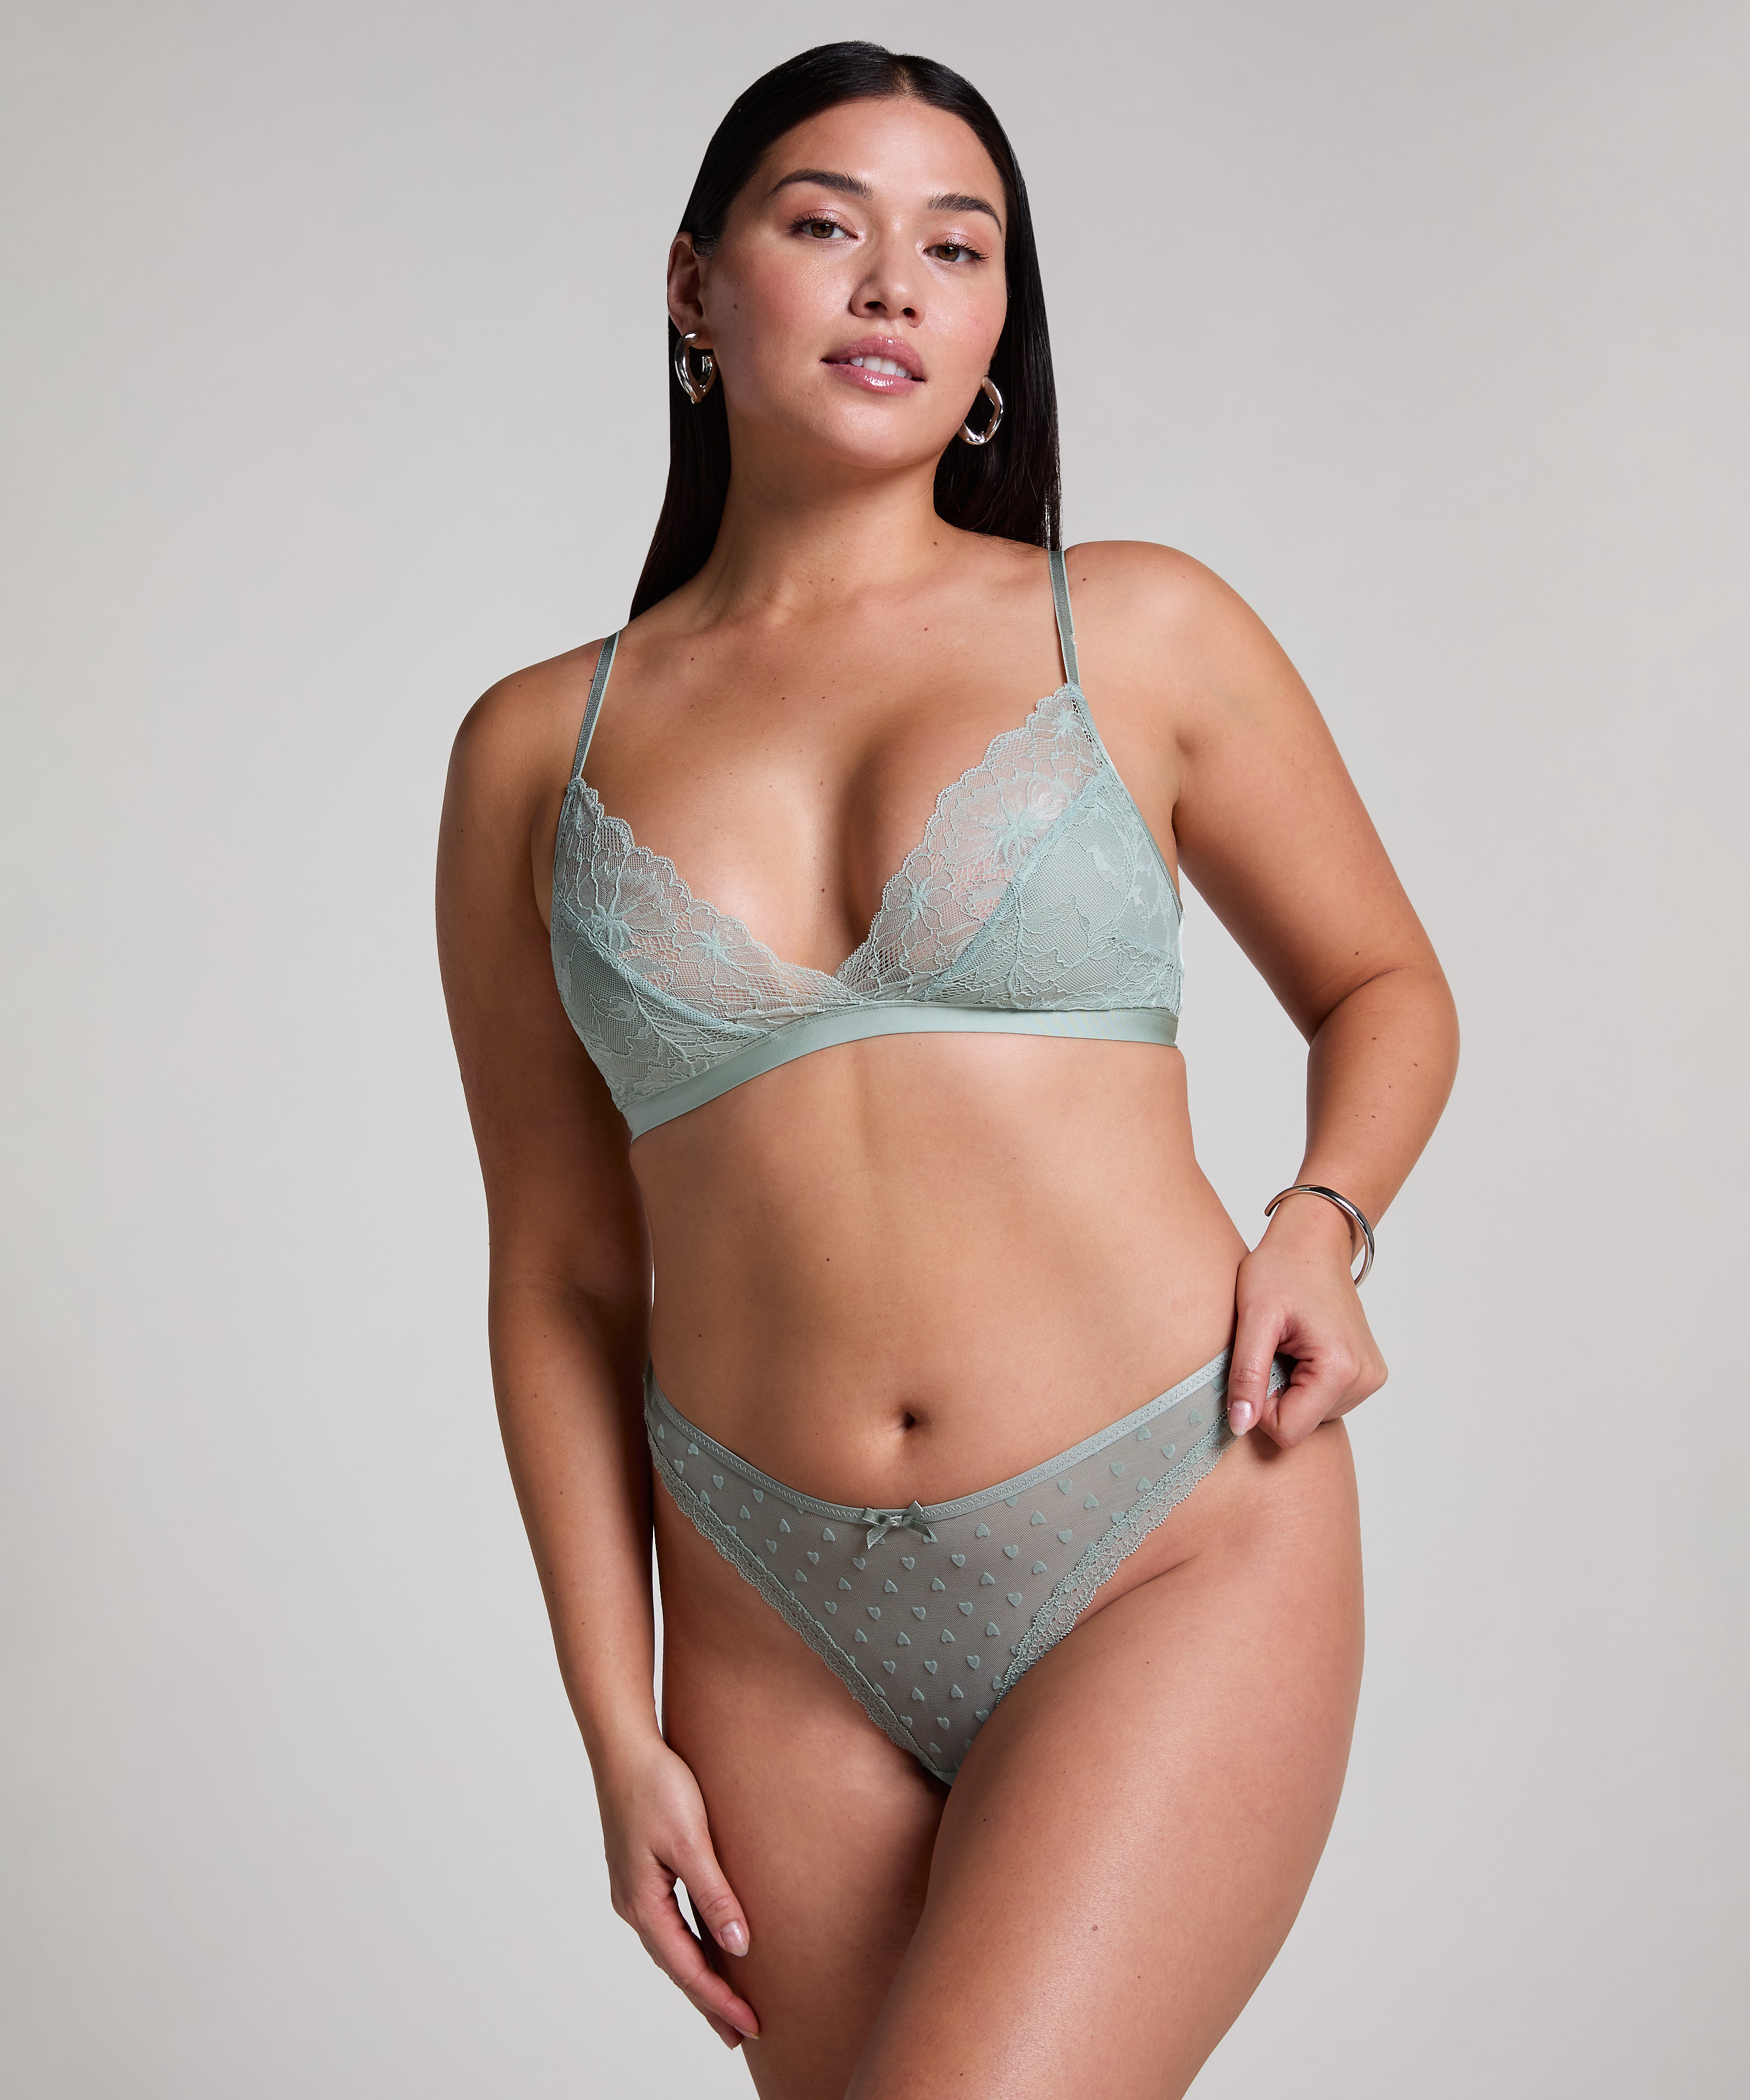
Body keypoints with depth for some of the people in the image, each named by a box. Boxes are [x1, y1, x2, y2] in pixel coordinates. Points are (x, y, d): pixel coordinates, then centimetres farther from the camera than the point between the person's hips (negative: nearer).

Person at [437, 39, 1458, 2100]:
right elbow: (560, 1280, 8)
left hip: (1176, 1559, -2)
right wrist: (621, 1732, 5)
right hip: (782, 1630, 3)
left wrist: (1318, 1224, -5)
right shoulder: (537, 751, 6)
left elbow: (1385, 986, 15)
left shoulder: (1138, 632, 2)